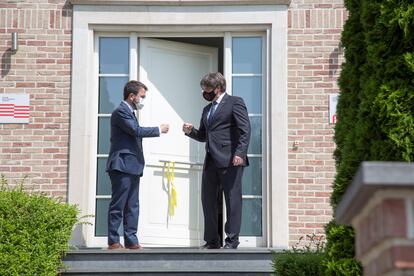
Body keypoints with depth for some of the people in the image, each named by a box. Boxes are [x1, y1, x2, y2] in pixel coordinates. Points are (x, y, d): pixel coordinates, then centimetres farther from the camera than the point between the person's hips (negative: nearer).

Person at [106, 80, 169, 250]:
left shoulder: (129, 113, 21)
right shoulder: (121, 112, -10)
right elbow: (136, 130, -19)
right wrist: (158, 130, -8)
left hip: (132, 167, 10)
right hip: (122, 166, -10)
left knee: (132, 206, 9)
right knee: (118, 206, -5)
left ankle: (131, 240, 11)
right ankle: (113, 241, -2)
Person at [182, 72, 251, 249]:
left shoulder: (234, 103, -1)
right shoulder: (207, 109, 23)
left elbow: (245, 130, -10)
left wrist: (240, 153, -20)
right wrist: (190, 131, 6)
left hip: (230, 161, -8)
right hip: (211, 161, 8)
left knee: (232, 200, -4)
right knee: (208, 200, 8)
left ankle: (232, 241, 0)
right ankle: (212, 241, 15)